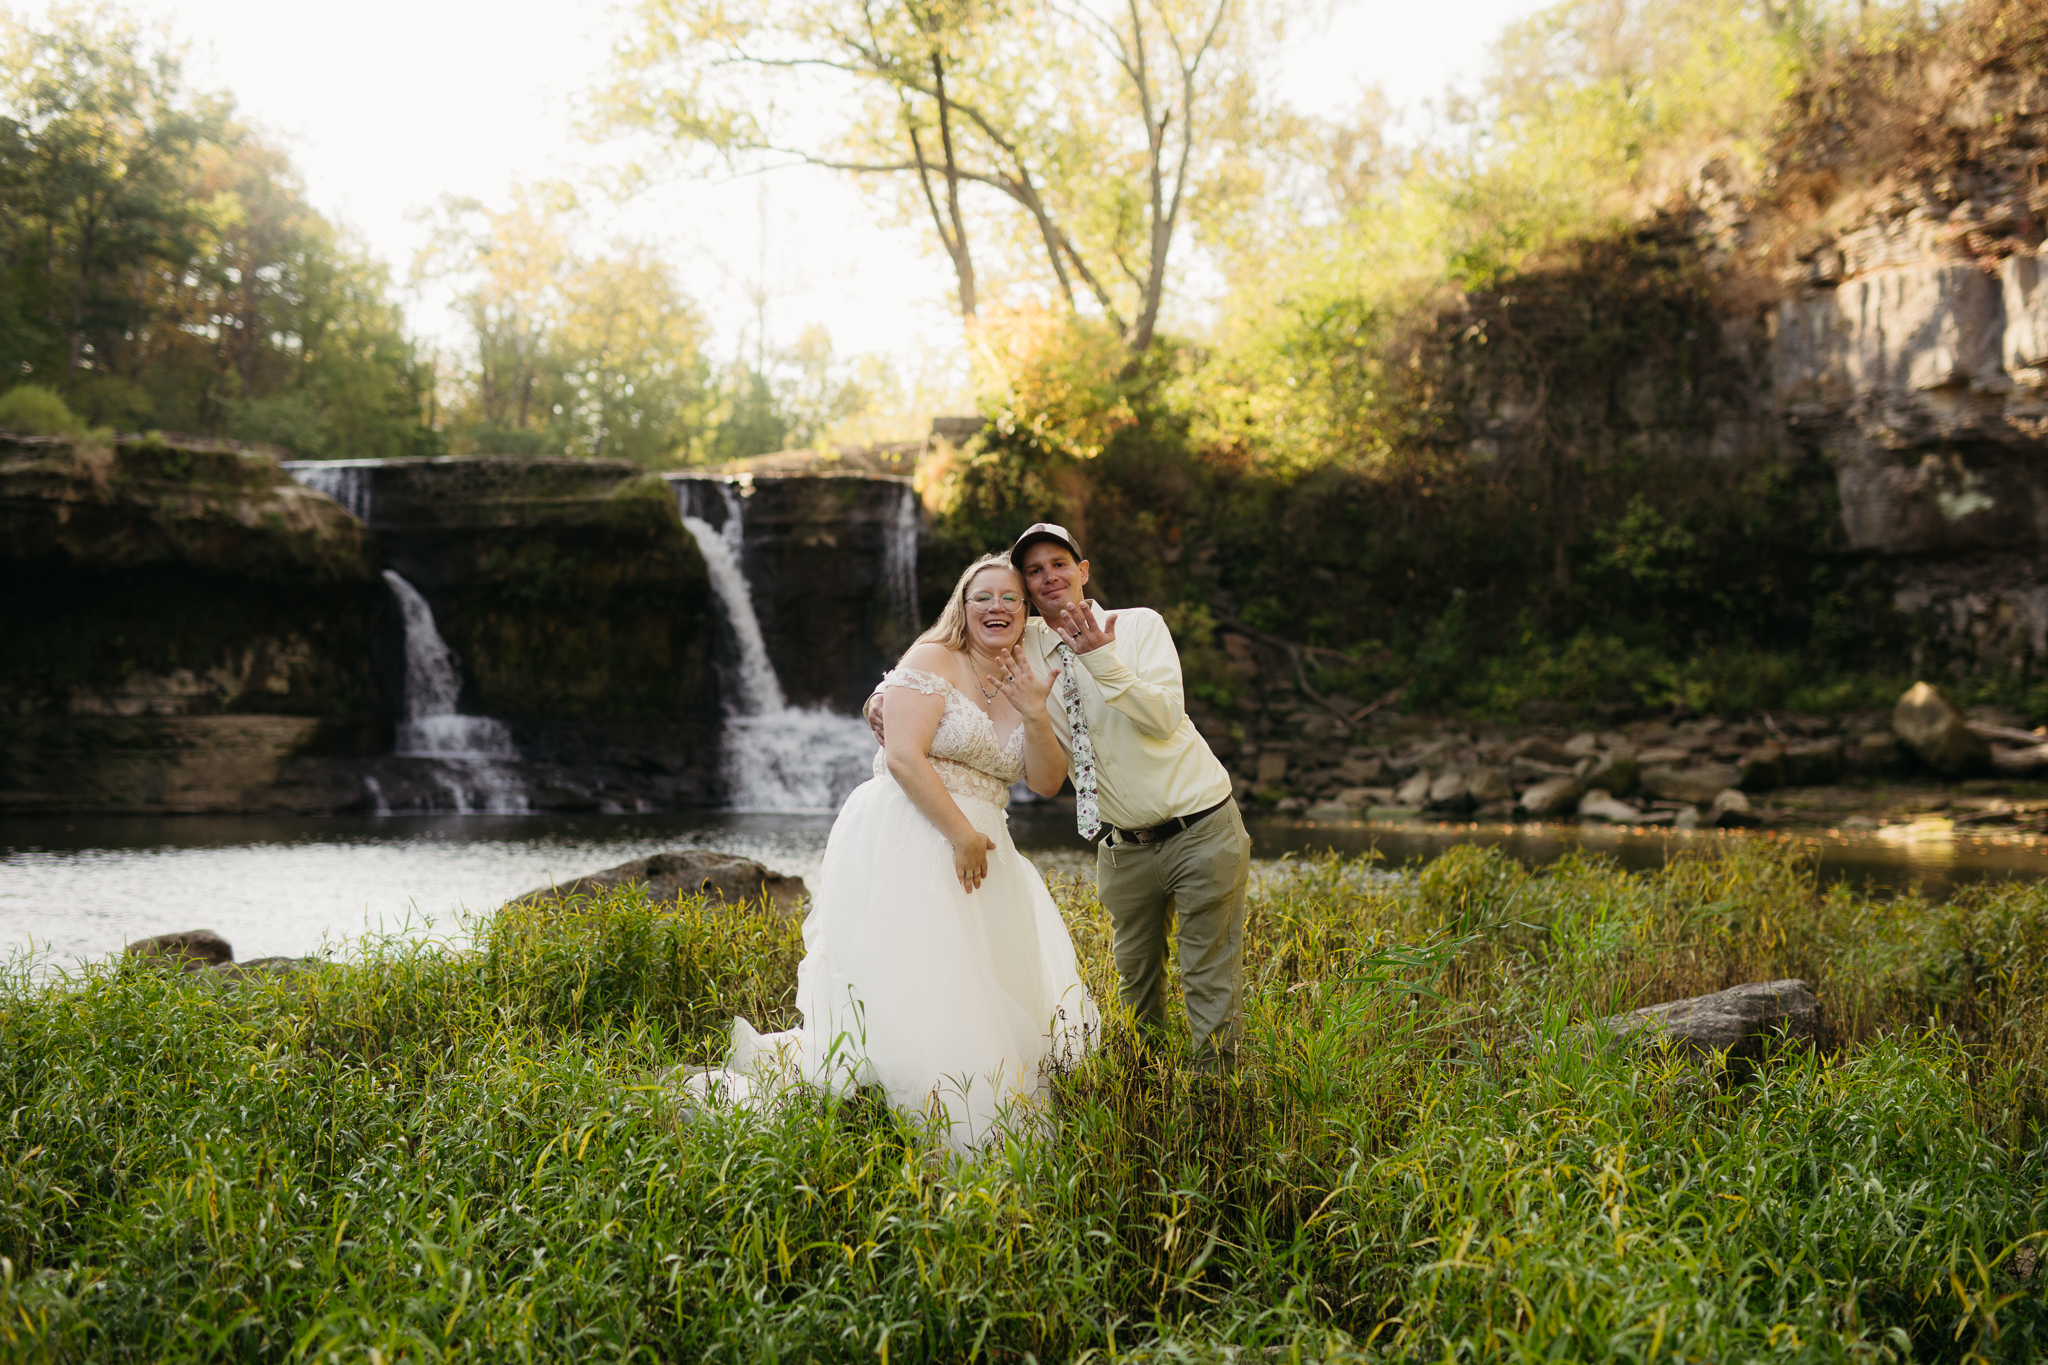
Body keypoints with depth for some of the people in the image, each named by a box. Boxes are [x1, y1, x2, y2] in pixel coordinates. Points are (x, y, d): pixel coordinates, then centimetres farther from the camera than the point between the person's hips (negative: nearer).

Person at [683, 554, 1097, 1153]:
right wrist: (960, 832, -18)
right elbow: (904, 756, -16)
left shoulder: (1024, 684, 14)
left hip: (977, 846, 8)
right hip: (906, 842, -8)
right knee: (905, 990, -14)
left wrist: (1035, 714, -9)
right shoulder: (934, 660, -6)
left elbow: (1047, 780, 7)